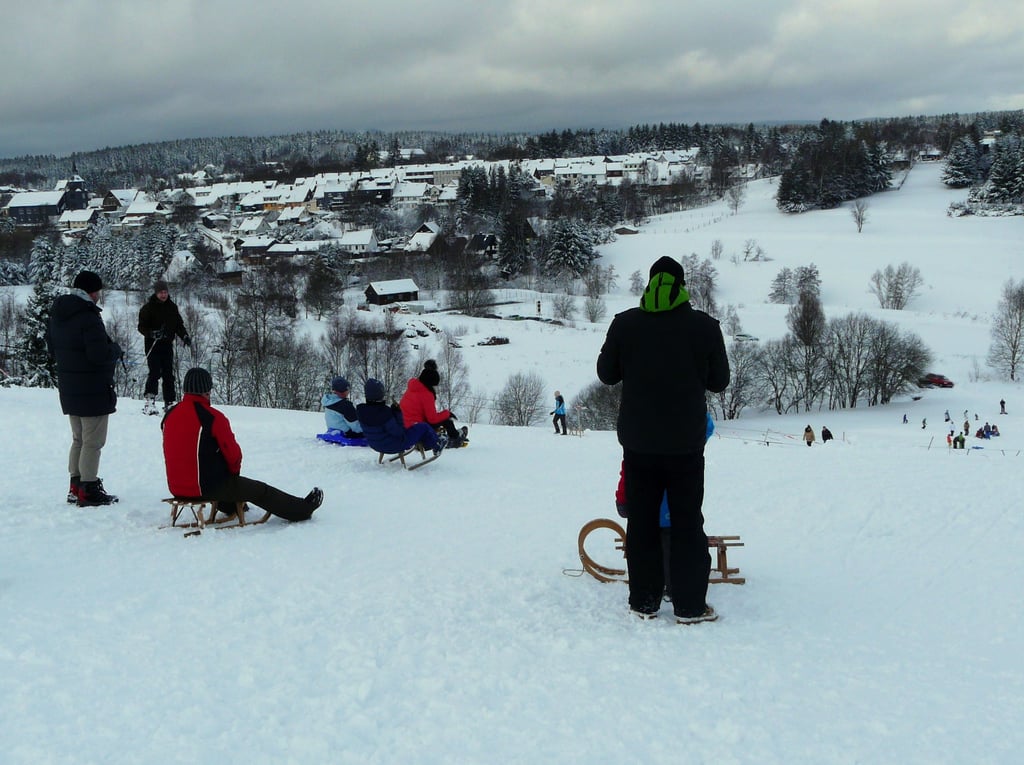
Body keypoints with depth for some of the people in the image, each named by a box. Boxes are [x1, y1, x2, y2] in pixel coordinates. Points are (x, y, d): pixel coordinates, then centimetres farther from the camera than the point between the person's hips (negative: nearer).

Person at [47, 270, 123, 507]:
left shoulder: (57, 315, 8)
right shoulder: (88, 317, -21)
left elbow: (52, 348, 18)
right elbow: (100, 354, -25)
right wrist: (116, 350, -6)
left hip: (69, 389, 9)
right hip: (93, 390, -9)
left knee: (78, 439, 19)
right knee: (93, 442, -2)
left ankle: (75, 487, 23)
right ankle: (88, 490, 0)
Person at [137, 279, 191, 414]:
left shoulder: (172, 307, 11)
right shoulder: (148, 307, -3)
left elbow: (179, 324, 18)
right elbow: (142, 327, -6)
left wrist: (185, 336, 1)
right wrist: (152, 333, -24)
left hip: (167, 344, 5)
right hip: (152, 345, -5)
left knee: (169, 374, 6)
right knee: (155, 372, -14)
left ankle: (170, 402, 11)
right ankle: (150, 401, -14)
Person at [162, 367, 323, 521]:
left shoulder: (169, 416, 2)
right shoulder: (213, 417, -19)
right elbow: (233, 453, -12)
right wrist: (234, 470, 12)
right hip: (206, 487, -7)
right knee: (260, 491, 8)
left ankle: (230, 506, 65)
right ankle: (302, 509, 20)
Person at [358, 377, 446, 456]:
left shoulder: (360, 411, -14)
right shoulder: (384, 413, -37)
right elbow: (398, 432, -27)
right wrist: (398, 413, -21)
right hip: (393, 446, -8)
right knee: (423, 427, 8)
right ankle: (437, 446, 33)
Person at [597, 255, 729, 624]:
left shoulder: (625, 324, -3)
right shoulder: (705, 326, -6)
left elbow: (606, 373, 5)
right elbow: (719, 381, 3)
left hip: (638, 441, 1)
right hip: (686, 442, -1)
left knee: (642, 521, 10)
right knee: (687, 522, 6)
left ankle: (643, 601, 14)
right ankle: (690, 604, 8)